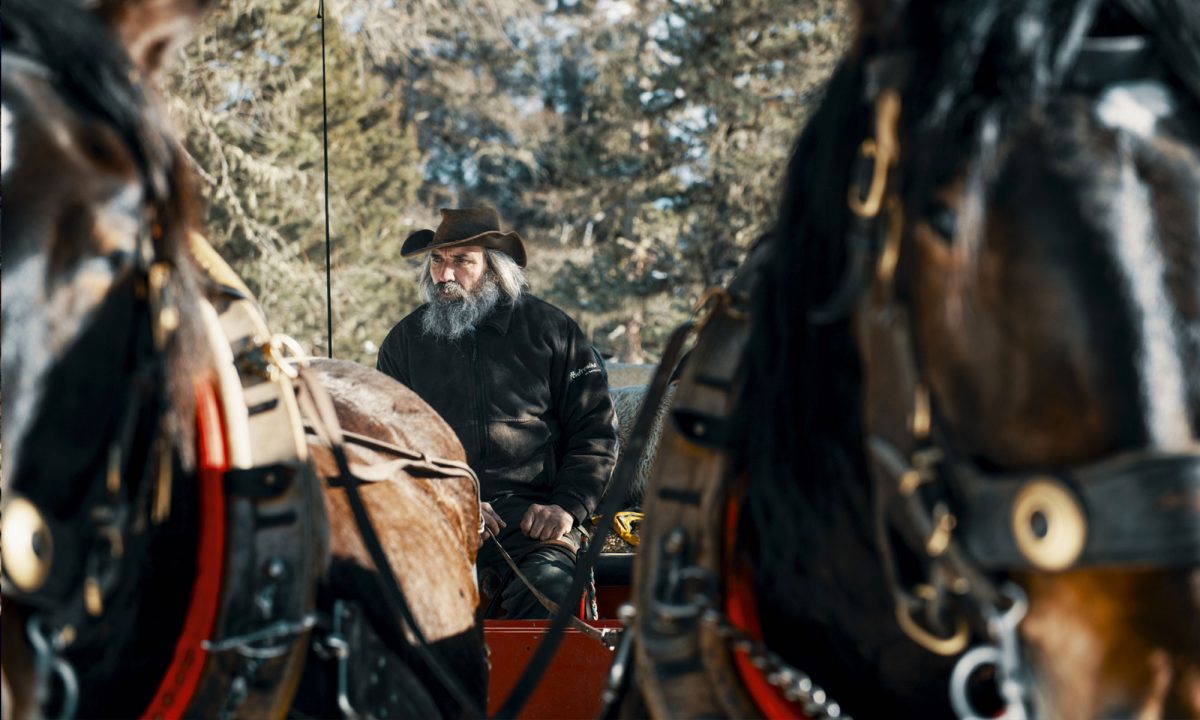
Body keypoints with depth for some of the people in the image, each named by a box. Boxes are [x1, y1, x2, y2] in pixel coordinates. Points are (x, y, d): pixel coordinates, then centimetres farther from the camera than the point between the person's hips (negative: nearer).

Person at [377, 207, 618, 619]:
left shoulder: (552, 330, 12)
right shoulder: (405, 340, 16)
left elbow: (595, 433, 13)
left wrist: (566, 506, -3)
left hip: (531, 517, -1)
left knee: (548, 587, -32)